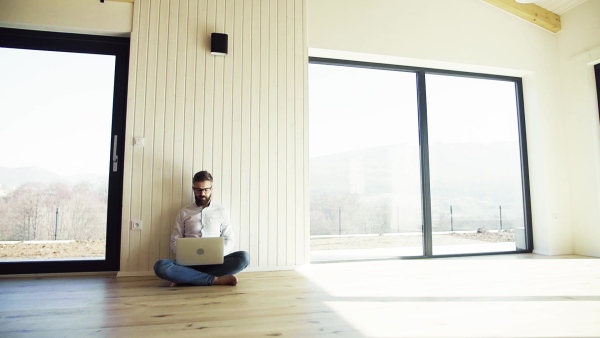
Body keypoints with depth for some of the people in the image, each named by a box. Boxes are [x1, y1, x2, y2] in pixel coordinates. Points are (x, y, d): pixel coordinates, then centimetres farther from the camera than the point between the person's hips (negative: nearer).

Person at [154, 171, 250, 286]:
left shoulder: (221, 212, 11)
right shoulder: (184, 213, 12)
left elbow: (229, 240, 10)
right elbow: (174, 241, 10)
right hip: (189, 262, 0)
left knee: (243, 257, -28)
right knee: (161, 266, -30)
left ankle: (184, 278, -25)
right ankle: (216, 279, -27)